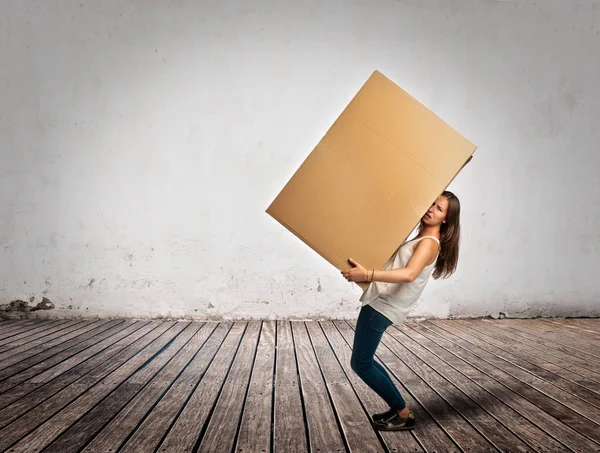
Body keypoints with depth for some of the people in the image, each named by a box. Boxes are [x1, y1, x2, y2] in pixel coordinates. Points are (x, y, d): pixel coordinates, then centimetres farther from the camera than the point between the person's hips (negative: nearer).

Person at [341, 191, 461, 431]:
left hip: (383, 306, -10)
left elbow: (409, 274, -32)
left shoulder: (429, 243, -14)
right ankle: (398, 409, 24)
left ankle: (403, 414, 9)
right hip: (378, 302, 10)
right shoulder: (421, 239, 17)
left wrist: (367, 274, -39)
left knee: (361, 364, -4)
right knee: (364, 361, 15)